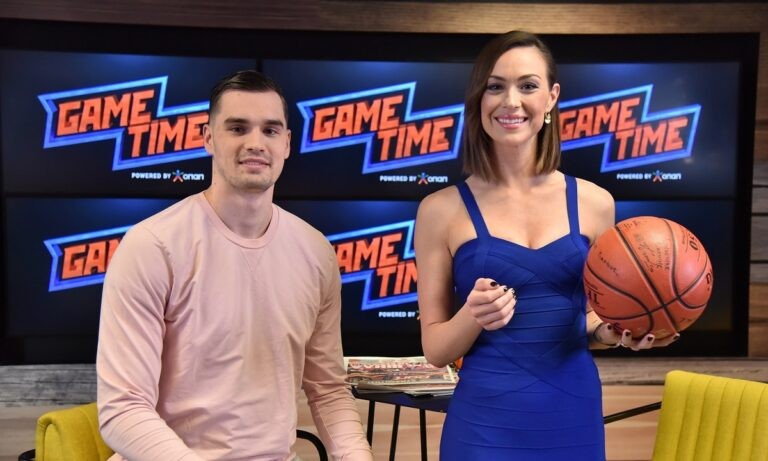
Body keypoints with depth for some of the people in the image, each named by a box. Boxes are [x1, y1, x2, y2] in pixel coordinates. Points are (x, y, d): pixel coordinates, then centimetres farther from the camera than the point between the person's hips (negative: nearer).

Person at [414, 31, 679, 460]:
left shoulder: (594, 203, 0)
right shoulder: (442, 209, -6)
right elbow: (435, 348, -3)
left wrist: (613, 331, -8)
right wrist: (472, 317, -22)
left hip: (574, 417, 2)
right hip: (486, 424, -2)